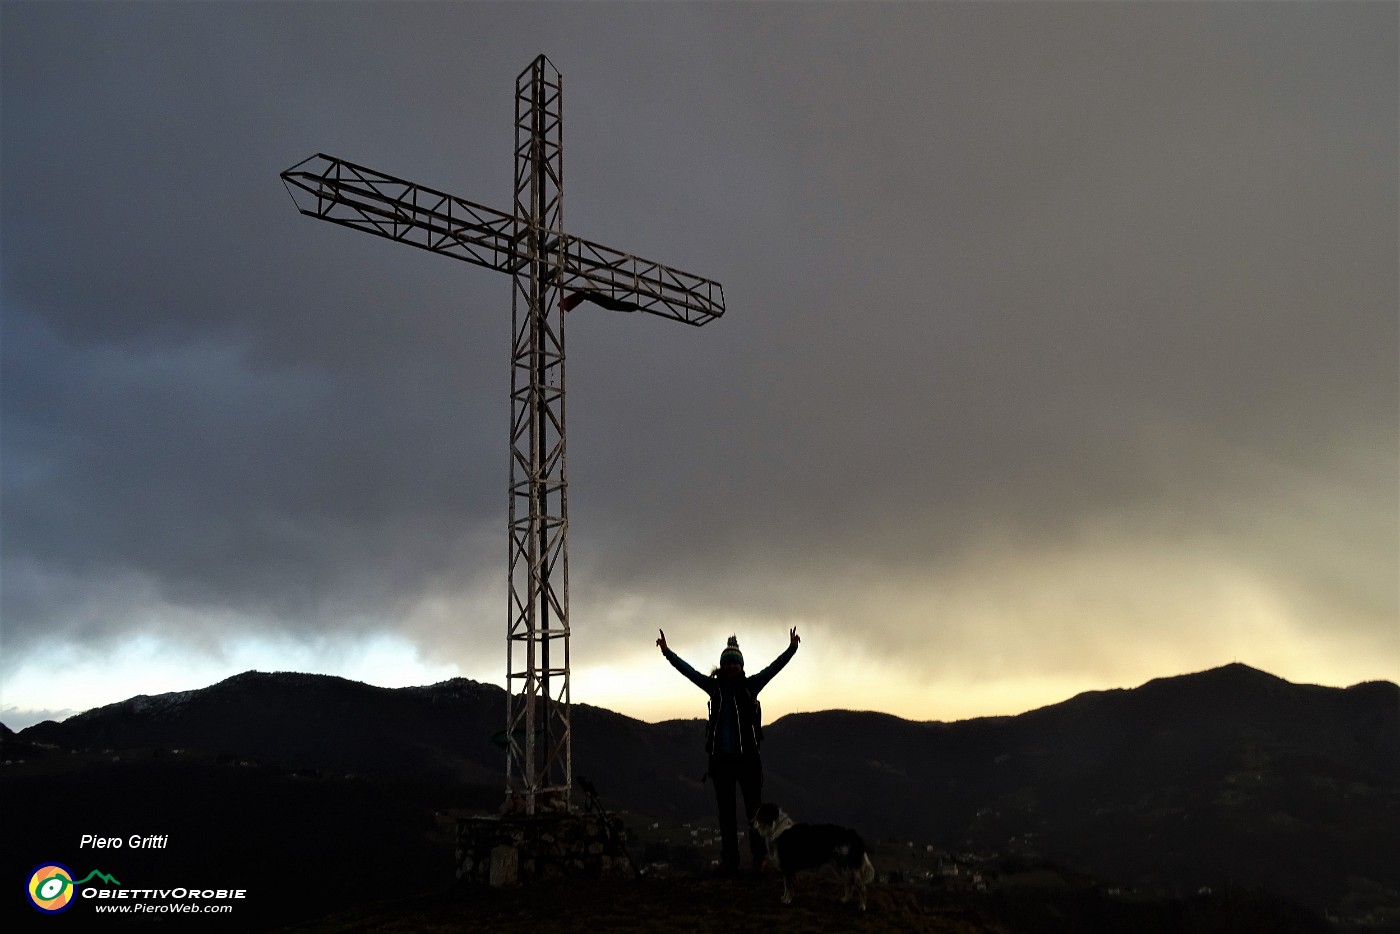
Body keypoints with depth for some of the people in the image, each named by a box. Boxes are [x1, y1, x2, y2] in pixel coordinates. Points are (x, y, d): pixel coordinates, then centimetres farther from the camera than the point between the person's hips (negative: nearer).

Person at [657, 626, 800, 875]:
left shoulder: (750, 685, 0)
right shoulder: (714, 687, 4)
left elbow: (774, 668, -9)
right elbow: (687, 670, 2)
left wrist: (791, 649, -21)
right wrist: (667, 652, -6)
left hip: (747, 757, -2)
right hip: (720, 758, 2)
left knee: (754, 807, 1)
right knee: (725, 811, 7)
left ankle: (759, 857, 10)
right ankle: (729, 861, 12)